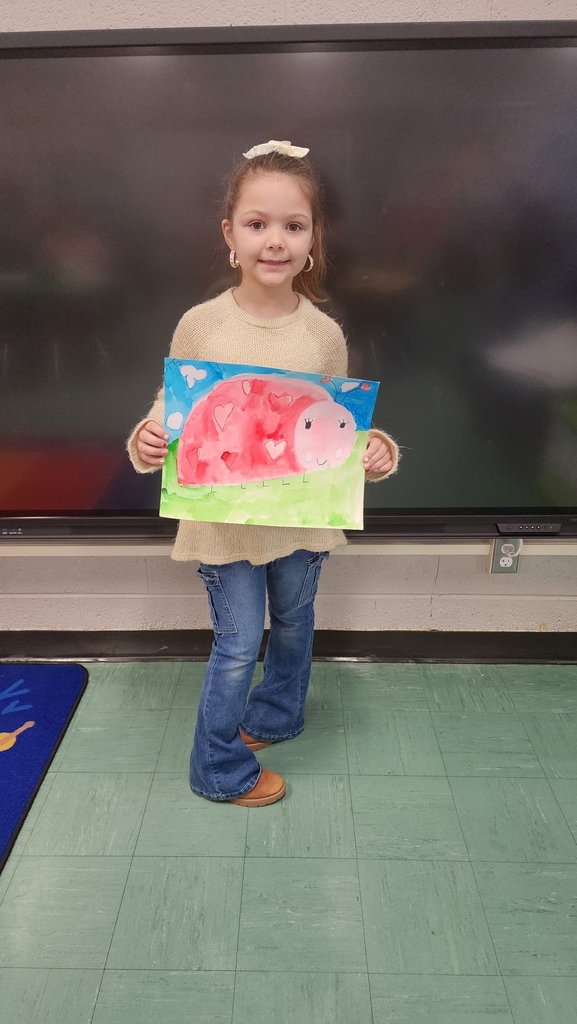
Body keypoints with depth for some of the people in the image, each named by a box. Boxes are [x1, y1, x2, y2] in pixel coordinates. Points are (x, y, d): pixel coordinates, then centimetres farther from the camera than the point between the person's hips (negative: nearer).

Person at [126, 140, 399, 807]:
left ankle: (275, 713, 53)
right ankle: (221, 770, 30)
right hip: (224, 518, -2)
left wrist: (374, 450, -16)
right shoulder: (200, 326, -11)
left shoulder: (324, 333, -7)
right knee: (238, 645, 6)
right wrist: (148, 441, -23)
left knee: (293, 624, 22)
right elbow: (170, 412, -2)